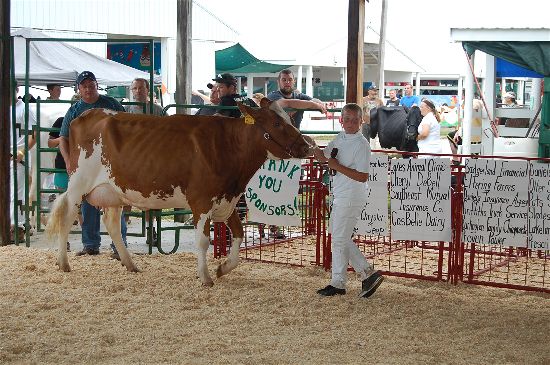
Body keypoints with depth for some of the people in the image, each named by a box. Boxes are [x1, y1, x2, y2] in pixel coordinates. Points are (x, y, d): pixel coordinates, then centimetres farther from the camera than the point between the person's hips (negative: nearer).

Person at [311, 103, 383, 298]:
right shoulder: (340, 138, 9)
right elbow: (322, 157, 17)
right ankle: (368, 273, 19)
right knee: (341, 238, 15)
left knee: (339, 240, 0)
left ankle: (338, 283, 12)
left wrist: (338, 166, -21)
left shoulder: (361, 144, -16)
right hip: (339, 197, 9)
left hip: (351, 199, -9)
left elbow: (363, 176, -21)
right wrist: (312, 146, -4)